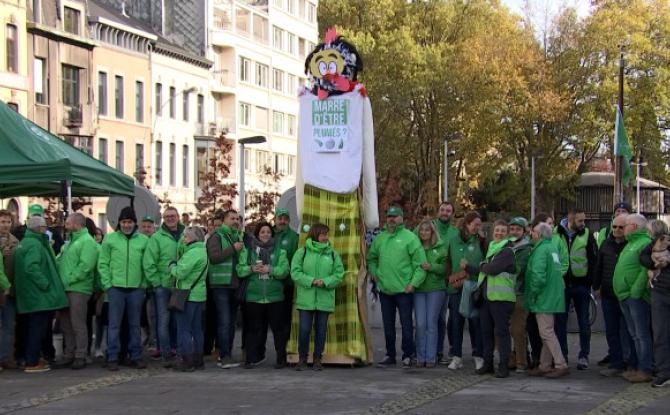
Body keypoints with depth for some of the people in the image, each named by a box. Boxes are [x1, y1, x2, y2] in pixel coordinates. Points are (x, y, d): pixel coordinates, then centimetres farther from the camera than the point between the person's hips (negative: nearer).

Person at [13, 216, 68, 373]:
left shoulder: (25, 242, 16)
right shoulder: (35, 244, -16)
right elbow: (31, 267, -27)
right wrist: (44, 283, -22)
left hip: (31, 295, 10)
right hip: (39, 295, -10)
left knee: (34, 327, 16)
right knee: (38, 328, -6)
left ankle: (32, 359, 22)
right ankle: (32, 363, -5)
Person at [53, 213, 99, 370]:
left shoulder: (87, 241, -9)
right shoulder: (71, 242, 21)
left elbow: (85, 266, -20)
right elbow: (59, 261, 22)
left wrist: (70, 279, -18)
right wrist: (60, 278, 6)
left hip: (78, 289, -9)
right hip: (65, 289, 9)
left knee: (78, 325, -4)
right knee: (66, 325, 12)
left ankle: (80, 356, 2)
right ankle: (68, 355, 19)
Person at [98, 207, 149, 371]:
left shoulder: (143, 240, 5)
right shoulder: (110, 239, 2)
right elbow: (103, 264, 1)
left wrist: (145, 283, -3)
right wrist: (107, 284, -6)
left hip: (136, 288, 1)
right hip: (116, 288, -1)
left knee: (135, 324, 10)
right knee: (114, 324, 0)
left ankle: (136, 356, 18)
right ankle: (112, 357, 5)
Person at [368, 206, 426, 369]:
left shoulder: (410, 238, -6)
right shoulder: (380, 238, 10)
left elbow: (420, 263, -10)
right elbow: (371, 258, 25)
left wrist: (413, 283, -15)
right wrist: (374, 273, 10)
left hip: (404, 290, -5)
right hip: (385, 290, 5)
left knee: (406, 325, 0)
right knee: (388, 326, 12)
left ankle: (407, 356, 8)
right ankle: (390, 355, 21)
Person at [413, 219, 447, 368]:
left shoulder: (440, 248, 2)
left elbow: (443, 268, -3)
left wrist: (431, 266, -17)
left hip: (435, 289, -1)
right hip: (418, 289, 1)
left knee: (432, 323, 0)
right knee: (420, 324, -2)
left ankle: (431, 357, 6)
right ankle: (421, 357, 7)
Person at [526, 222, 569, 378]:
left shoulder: (541, 250, -17)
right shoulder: (552, 248, 14)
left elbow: (538, 276, -26)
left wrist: (534, 293, -13)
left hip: (544, 299, -10)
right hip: (553, 297, 10)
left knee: (547, 333, -6)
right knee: (547, 333, 13)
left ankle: (561, 365, -6)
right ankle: (544, 366, 19)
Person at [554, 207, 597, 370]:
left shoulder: (587, 235, 0)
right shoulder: (555, 233, 0)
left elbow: (594, 259, 0)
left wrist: (590, 281, -8)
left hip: (581, 284, 0)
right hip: (561, 283, 0)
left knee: (584, 322, 6)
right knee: (560, 321, 6)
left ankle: (583, 356, 14)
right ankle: (561, 355, 15)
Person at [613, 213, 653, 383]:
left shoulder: (645, 243, -13)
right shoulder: (631, 243, 19)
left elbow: (646, 270, -21)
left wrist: (636, 291, -21)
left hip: (636, 297, -10)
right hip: (624, 297, 10)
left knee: (642, 335, -5)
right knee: (635, 335, 14)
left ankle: (645, 370, -2)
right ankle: (639, 367, 20)